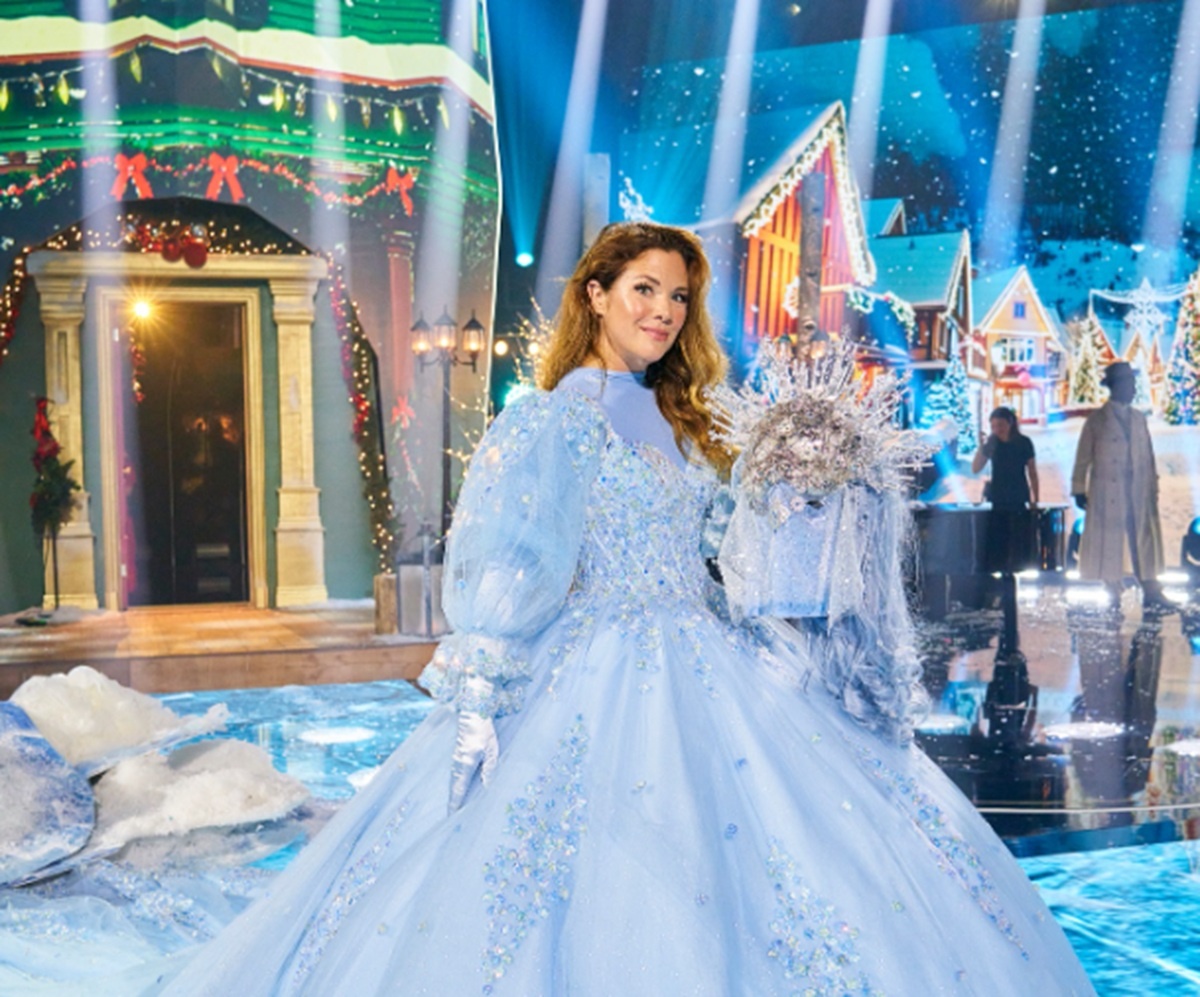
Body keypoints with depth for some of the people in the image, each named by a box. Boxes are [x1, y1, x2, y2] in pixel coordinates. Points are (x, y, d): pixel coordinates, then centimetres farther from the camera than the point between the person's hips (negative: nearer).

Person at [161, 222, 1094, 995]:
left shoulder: (677, 420, 13)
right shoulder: (554, 418, -9)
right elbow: (498, 567, -15)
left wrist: (775, 648, 15)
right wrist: (475, 706, -19)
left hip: (701, 675, 8)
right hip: (597, 685, -7)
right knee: (605, 892, -5)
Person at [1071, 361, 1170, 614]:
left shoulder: (1139, 419, 13)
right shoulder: (1097, 420, 0)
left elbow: (1148, 457, 13)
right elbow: (1083, 458, 0)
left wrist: (1153, 488, 8)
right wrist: (1079, 490, -4)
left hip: (1138, 493, 4)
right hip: (1108, 494, -4)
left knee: (1144, 541, 1)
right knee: (1110, 544, 0)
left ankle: (1151, 594, 3)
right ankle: (1113, 597, 9)